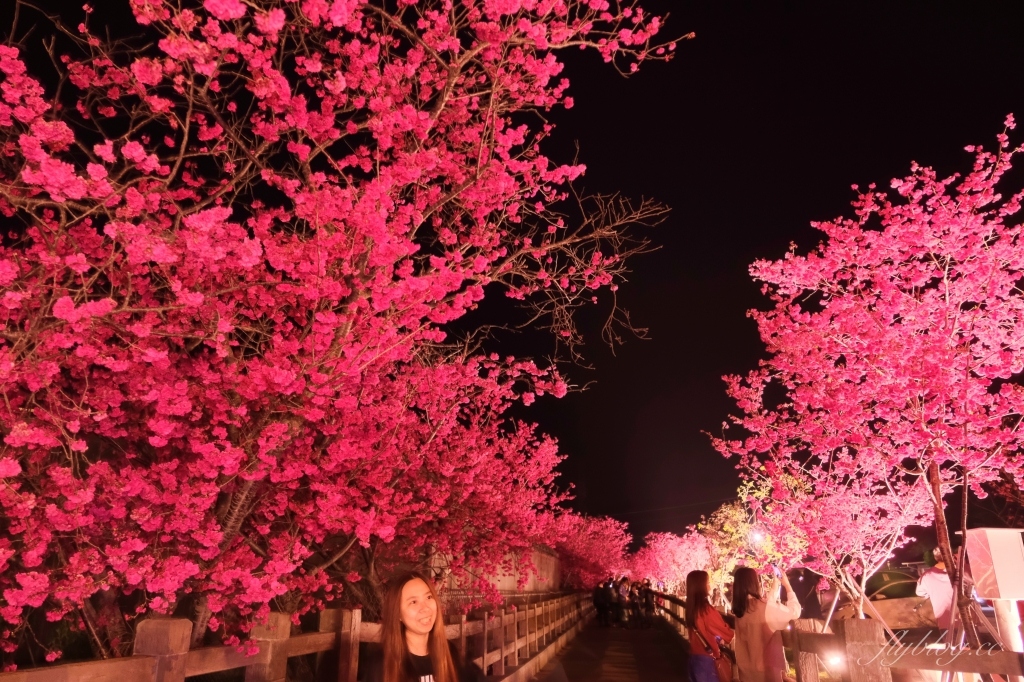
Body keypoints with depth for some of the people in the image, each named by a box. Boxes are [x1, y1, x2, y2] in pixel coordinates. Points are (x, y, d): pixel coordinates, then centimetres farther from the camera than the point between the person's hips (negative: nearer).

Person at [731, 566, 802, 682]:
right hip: (765, 667, -7)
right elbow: (794, 611, -11)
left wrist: (775, 585, 21)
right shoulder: (763, 606, -22)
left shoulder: (741, 607, 1)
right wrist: (787, 585, -1)